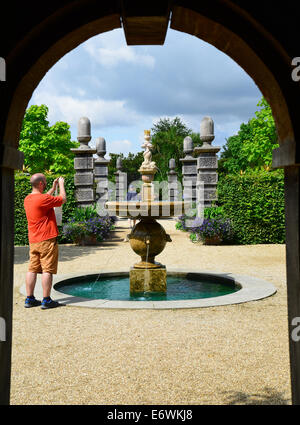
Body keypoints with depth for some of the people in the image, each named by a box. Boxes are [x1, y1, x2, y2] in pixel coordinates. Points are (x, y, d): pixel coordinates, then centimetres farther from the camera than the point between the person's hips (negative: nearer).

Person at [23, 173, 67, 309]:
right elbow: (63, 199, -6)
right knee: (47, 270, -2)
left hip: (33, 241, 8)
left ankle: (29, 299, 15)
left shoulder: (28, 199, 11)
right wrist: (61, 185, 9)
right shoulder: (43, 199, -16)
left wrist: (53, 188, 32)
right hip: (47, 240, -8)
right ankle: (46, 300, 2)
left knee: (32, 269, 10)